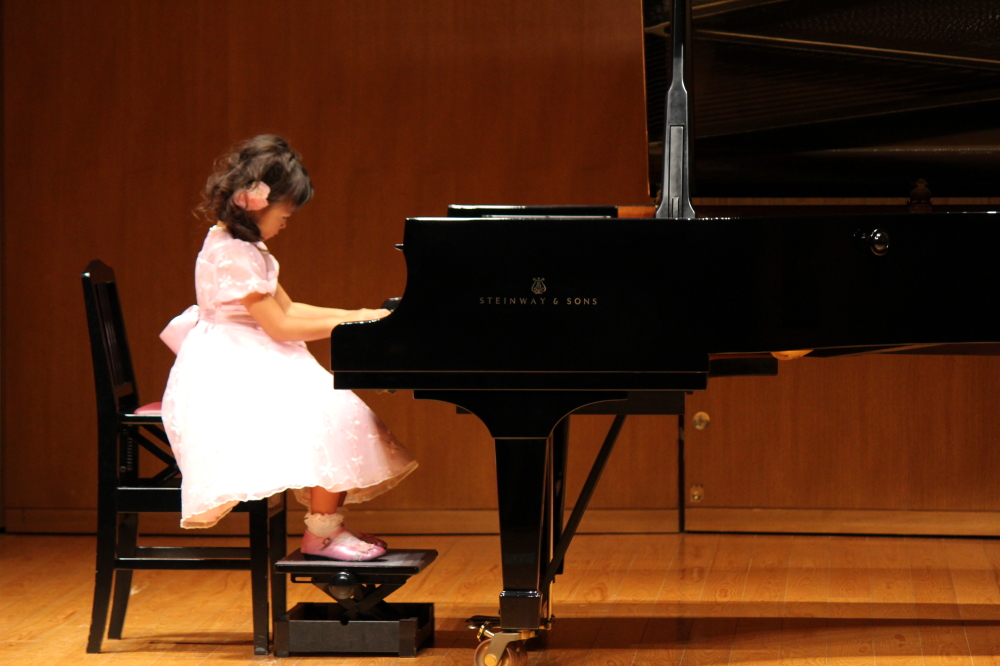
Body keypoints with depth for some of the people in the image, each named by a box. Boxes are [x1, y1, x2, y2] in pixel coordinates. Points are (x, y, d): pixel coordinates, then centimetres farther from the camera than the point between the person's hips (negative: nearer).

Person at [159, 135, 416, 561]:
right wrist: (347, 325, -13)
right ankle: (322, 533, -17)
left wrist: (356, 315, 10)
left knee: (339, 410, 5)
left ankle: (327, 526, 3)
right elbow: (280, 326, -19)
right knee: (333, 418, -24)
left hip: (253, 370, 11)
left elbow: (288, 308, 18)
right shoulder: (232, 255, -18)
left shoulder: (244, 247, 15)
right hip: (234, 378, -11)